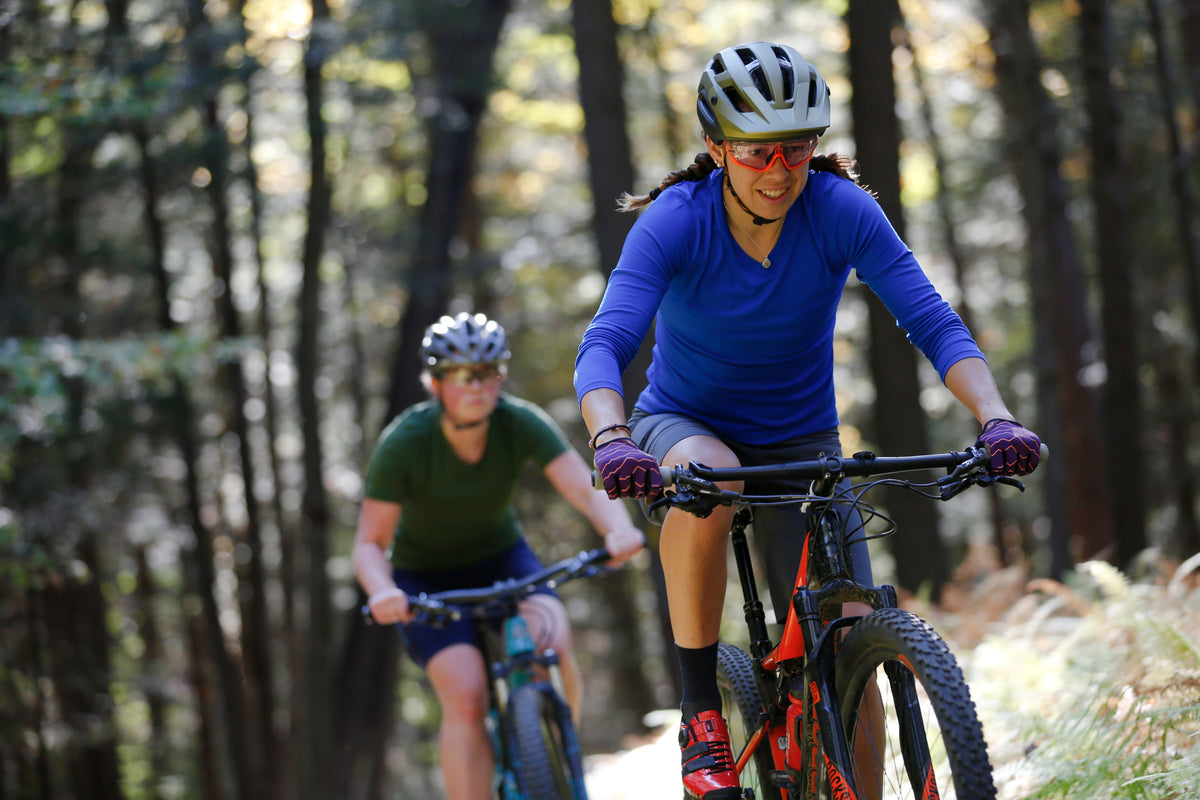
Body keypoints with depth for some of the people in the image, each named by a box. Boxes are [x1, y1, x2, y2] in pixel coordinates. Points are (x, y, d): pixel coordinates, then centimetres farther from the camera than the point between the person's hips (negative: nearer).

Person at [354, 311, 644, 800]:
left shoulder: (521, 423, -20)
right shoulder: (404, 443, -24)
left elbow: (584, 487, -30)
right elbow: (370, 542, -21)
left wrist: (618, 528, -52)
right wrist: (382, 591, -42)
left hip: (501, 557, 2)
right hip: (427, 576, -2)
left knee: (552, 646, -26)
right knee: (466, 697, -24)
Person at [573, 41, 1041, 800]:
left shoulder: (842, 211, -17)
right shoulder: (675, 223, -21)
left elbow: (934, 322, -22)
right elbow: (604, 346, -32)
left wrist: (997, 418, -39)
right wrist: (613, 440, -52)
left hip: (802, 444, 2)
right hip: (684, 424, -2)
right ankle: (700, 706, -21)